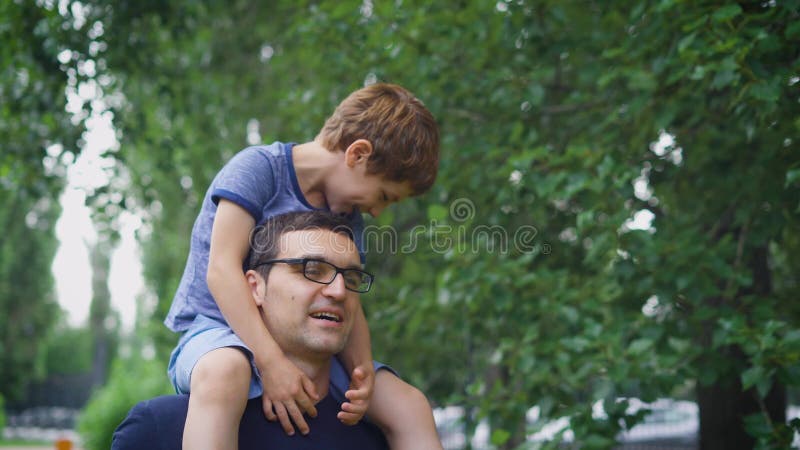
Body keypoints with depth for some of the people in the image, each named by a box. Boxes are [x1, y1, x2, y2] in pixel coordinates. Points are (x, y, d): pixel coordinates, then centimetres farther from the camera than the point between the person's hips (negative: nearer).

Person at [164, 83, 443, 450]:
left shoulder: (348, 219, 11)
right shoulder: (258, 168, -10)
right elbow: (221, 269, -20)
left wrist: (361, 370, -16)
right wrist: (270, 361, -29)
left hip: (304, 347, 6)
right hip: (217, 327, -6)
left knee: (409, 405, -11)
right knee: (224, 372, -42)